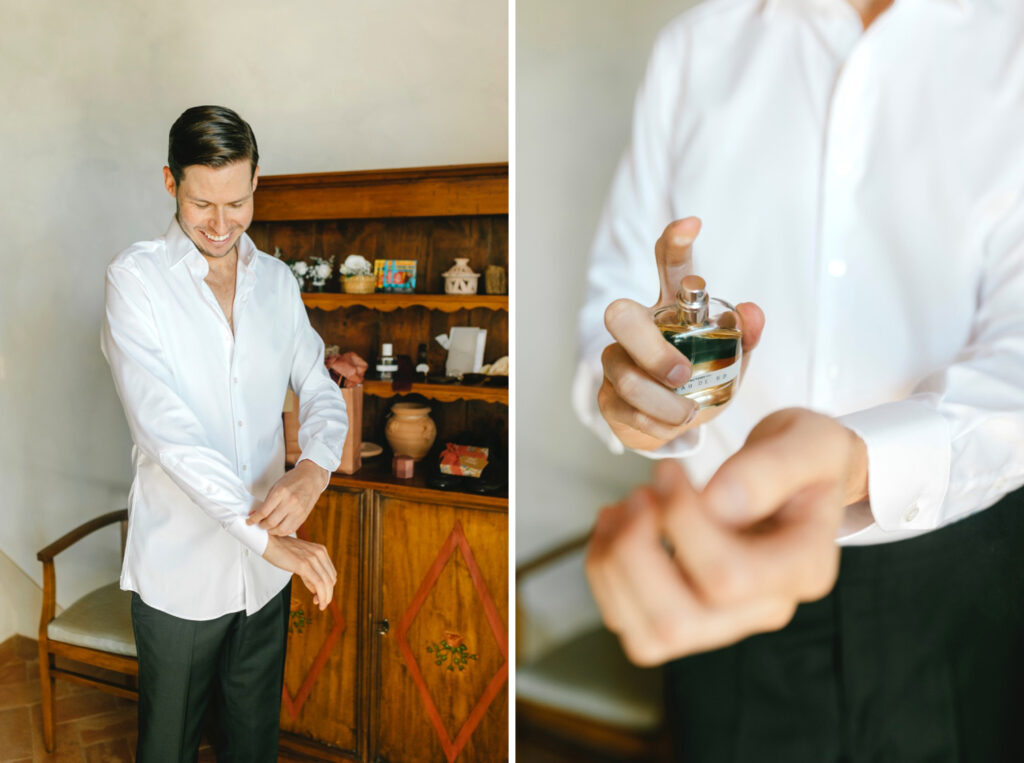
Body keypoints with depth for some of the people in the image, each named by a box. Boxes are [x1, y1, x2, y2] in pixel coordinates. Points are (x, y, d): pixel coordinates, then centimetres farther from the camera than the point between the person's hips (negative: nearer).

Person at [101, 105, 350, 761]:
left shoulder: (277, 280, 4)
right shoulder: (136, 278, -12)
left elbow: (321, 392, 2)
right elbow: (164, 427, -22)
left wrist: (314, 468, -22)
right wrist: (266, 534, -29)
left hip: (266, 569, 4)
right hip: (179, 567, -4)